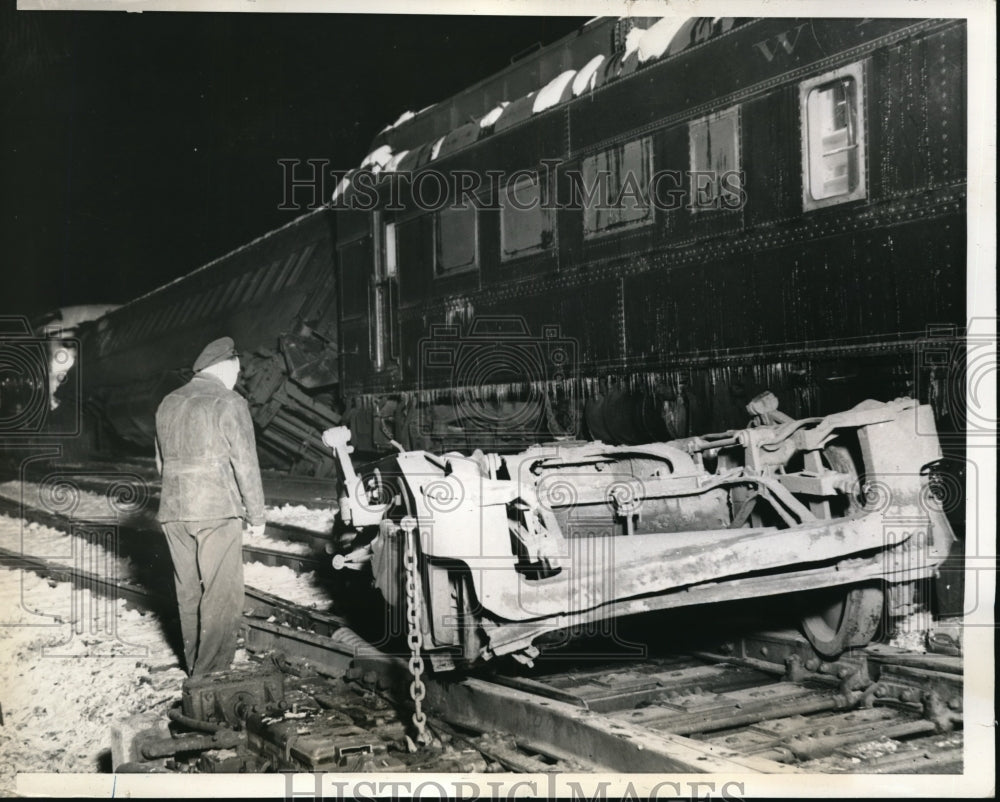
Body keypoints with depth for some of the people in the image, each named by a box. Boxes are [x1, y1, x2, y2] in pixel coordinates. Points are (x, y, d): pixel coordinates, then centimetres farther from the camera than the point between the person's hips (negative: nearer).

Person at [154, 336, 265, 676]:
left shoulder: (168, 403, 14)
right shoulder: (228, 402, -8)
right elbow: (245, 463, -9)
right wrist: (256, 514, -2)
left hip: (173, 511, 7)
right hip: (217, 511, -7)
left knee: (188, 591, 14)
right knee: (222, 594, -2)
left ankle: (195, 666, 22)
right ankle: (211, 672, -4)